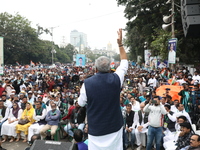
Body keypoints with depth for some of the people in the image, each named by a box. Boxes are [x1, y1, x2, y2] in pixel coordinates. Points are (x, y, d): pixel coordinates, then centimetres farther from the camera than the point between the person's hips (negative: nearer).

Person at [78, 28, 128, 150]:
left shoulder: (87, 83, -14)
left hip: (96, 128, -1)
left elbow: (81, 103, 1)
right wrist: (120, 44, 11)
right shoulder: (116, 79, -11)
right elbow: (125, 63, 8)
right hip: (114, 126, 2)